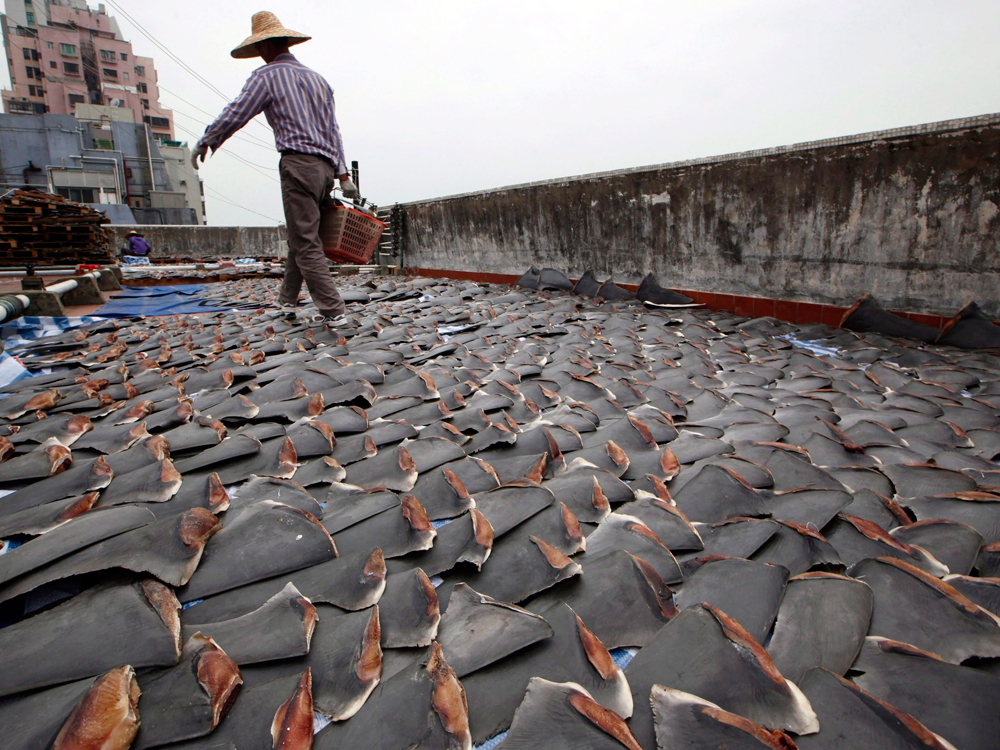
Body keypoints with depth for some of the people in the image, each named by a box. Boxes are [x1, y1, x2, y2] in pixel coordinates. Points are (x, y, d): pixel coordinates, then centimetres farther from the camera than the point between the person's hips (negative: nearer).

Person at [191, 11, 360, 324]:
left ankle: (333, 312, -11)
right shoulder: (318, 79, 22)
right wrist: (343, 175, 15)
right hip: (326, 167, 7)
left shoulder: (267, 76, 2)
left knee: (306, 244, -6)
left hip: (298, 164, -7)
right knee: (300, 236, 17)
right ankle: (287, 301, 25)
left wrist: (203, 143, 14)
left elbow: (233, 116, 0)